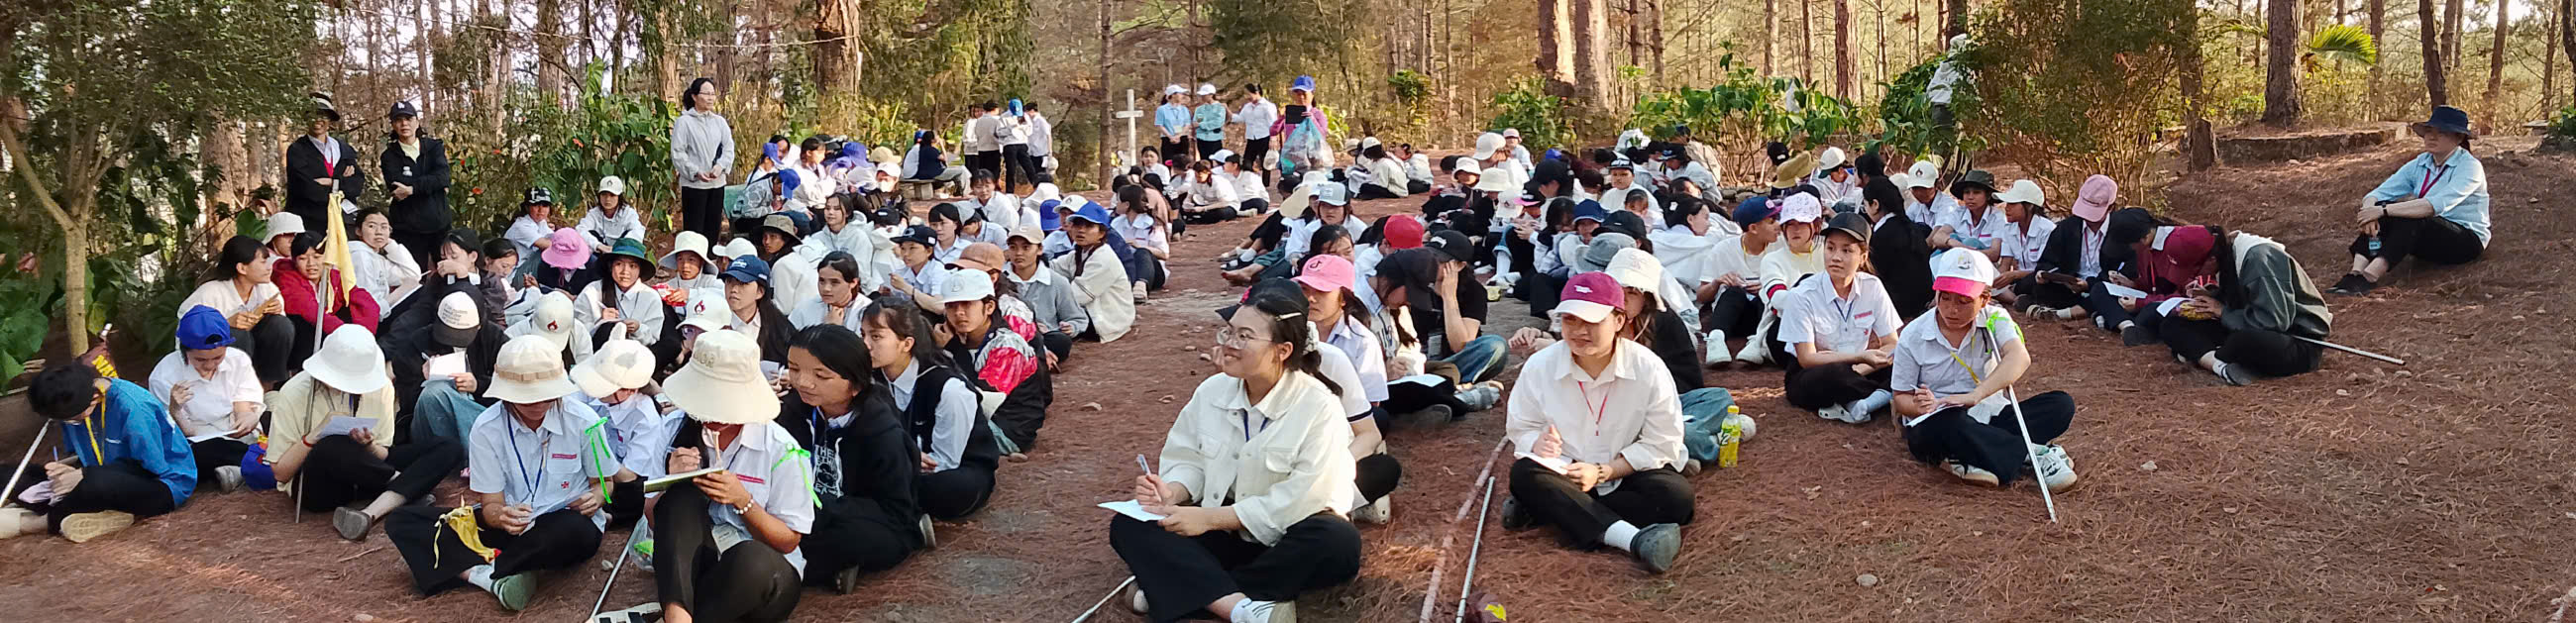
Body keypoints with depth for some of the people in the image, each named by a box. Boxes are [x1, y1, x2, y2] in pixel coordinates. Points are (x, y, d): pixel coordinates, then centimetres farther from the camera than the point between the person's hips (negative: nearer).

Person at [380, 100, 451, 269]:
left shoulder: (434, 146, 7)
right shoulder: (389, 156, 4)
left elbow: (442, 177, -9)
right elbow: (395, 188, -12)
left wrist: (412, 188, -19)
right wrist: (430, 184, -11)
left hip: (440, 224, 1)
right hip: (408, 229, -1)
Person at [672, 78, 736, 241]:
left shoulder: (720, 121, 10)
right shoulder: (684, 121, -5)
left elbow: (729, 148, 7)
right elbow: (677, 153, -9)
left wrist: (721, 166, -11)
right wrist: (696, 172, -19)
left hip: (717, 183, 5)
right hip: (693, 184, -5)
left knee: (713, 229, 11)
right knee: (694, 229, -4)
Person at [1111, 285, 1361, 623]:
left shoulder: (1319, 407, -20)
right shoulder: (1211, 391, -3)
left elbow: (1300, 500, -24)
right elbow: (1188, 459, 5)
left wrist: (1211, 518, -25)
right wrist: (1172, 493, -19)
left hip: (1288, 538, -4)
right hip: (1226, 531, 5)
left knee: (1339, 544, -37)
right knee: (1128, 525, -17)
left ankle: (1182, 589, -31)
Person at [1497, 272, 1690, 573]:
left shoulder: (1649, 369, -14)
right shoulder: (1539, 366, -8)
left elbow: (1661, 445, -11)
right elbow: (1520, 428, 2)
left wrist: (1602, 472, -21)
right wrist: (1537, 443, -23)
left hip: (1626, 473, -1)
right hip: (1563, 472, 1)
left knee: (1675, 494, -31)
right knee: (1524, 474, -32)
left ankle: (1549, 511, -29)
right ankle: (1631, 537, -46)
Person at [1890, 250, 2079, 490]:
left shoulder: (1994, 320, -3)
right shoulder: (1913, 336, -4)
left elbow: (2019, 358, -24)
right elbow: (1902, 398, 1)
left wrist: (1975, 395, -41)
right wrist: (1920, 406, -26)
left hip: (1989, 417, 3)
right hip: (1932, 426, -3)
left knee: (2061, 404, -17)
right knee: (1948, 422, -40)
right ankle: (2035, 454, -26)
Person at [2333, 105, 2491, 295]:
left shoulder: (2469, 167, -14)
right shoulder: (2419, 165, 5)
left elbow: (2436, 205, -31)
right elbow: (2377, 194, -5)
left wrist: (2383, 210, -36)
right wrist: (2370, 208, -30)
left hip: (2466, 240, -6)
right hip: (2428, 240, 6)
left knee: (2411, 219, -34)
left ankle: (2368, 277, -49)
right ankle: (2356, 271, -38)